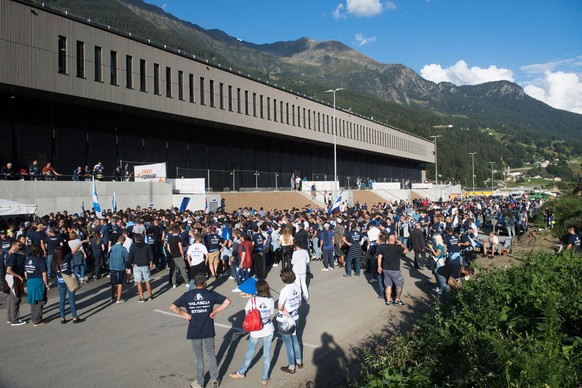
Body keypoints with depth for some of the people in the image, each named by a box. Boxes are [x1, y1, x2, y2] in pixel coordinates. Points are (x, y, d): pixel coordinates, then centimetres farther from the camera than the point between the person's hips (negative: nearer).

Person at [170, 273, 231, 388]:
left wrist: (185, 314, -1)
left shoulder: (187, 295, -7)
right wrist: (215, 311, -7)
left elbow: (173, 307, -10)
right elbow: (227, 301, -14)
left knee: (198, 357, 15)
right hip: (208, 331, 0)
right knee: (211, 355, 18)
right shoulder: (211, 294, -8)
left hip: (194, 332, 0)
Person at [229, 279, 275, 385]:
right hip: (268, 330, 1)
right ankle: (264, 378, 28)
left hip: (256, 331, -1)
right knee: (267, 354, 15)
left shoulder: (252, 300, -20)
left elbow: (247, 314, -10)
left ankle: (241, 373, 41)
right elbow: (271, 314, -2)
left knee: (250, 353, 19)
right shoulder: (271, 300, -13)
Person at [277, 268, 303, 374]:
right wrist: (293, 309, 9)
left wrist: (284, 311, -13)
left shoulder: (285, 291, -27)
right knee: (295, 340, 25)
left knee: (288, 344, 9)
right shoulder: (297, 287, -5)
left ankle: (291, 367, 24)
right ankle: (299, 362, 40)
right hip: (295, 318, 7)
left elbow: (280, 307, -32)